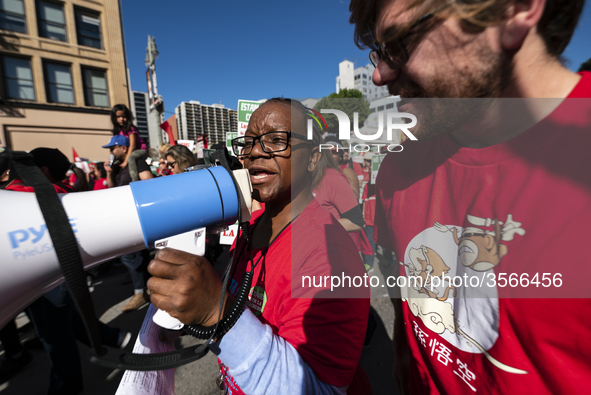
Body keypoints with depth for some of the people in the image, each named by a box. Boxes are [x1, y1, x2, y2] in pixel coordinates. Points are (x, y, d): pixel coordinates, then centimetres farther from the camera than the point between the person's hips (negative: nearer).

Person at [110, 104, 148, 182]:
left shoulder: (130, 128, -10)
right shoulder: (118, 131, 10)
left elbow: (132, 145, -18)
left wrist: (125, 161, -22)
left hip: (141, 150, -9)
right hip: (130, 153, 9)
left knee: (130, 158, -36)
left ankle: (135, 181, -42)